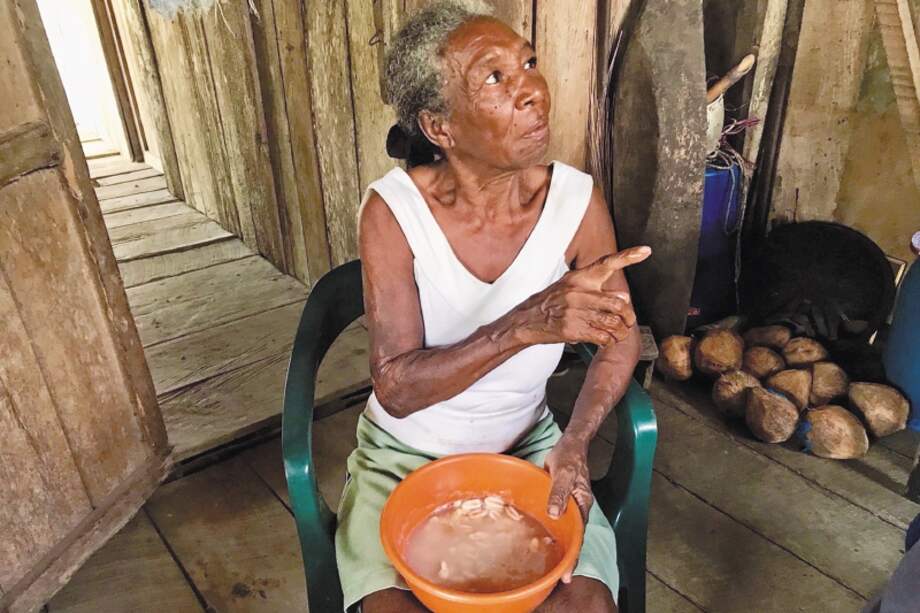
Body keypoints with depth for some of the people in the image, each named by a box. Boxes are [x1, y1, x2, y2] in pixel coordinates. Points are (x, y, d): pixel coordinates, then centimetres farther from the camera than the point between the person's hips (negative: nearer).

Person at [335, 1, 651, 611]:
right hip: (405, 454, -1)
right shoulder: (392, 210, -20)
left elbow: (620, 335, -1)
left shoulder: (576, 199, -15)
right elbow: (396, 389, -24)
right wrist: (527, 324, -38)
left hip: (527, 446, 2)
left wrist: (575, 443, -17)